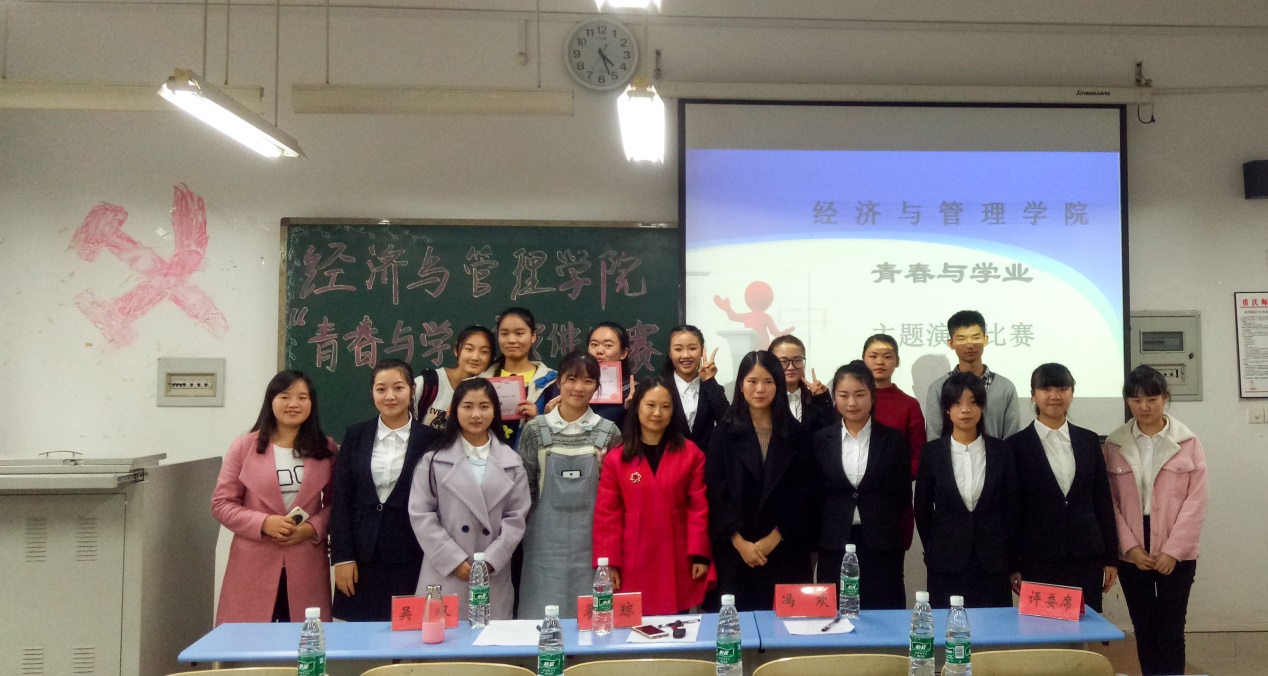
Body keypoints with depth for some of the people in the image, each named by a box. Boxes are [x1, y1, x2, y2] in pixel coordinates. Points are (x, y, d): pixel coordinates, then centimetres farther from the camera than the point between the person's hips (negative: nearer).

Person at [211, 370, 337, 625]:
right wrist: (263, 523, -12)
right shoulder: (244, 447, 2)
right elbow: (222, 504, 2)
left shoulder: (326, 449, 7)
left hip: (306, 567, 1)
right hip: (254, 568, -1)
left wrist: (312, 528, -9)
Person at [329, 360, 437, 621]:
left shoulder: (429, 438, 0)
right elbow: (341, 498, 3)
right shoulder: (355, 435, 6)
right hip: (362, 557, 2)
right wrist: (342, 557, -3)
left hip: (411, 558, -2)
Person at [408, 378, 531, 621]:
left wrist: (490, 561, -6)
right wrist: (455, 561, -7)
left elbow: (516, 517, 5)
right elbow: (421, 514, -2)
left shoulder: (510, 461, 7)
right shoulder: (435, 458, 2)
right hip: (445, 575, -1)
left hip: (494, 578, 1)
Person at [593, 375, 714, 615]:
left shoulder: (691, 454, 3)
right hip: (634, 568, 0)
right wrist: (608, 563, -2)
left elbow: (699, 508, 2)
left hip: (678, 566, 1)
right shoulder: (616, 459, 1)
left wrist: (700, 554, -3)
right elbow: (607, 515, 2)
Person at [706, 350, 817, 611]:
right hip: (736, 549, -1)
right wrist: (740, 542, -11)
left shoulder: (795, 433, 7)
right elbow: (716, 491, -3)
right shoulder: (724, 433, 2)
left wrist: (775, 537, -8)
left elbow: (804, 491, 1)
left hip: (786, 549, 1)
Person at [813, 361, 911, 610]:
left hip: (881, 546, -1)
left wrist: (882, 527, 2)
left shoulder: (893, 439, 3)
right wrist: (825, 531, 2)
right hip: (834, 545, 1)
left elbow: (903, 494, 4)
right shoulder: (821, 440, 4)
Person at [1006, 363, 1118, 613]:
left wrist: (1111, 558, 9)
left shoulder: (1089, 441, 10)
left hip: (1087, 557, 3)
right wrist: (1013, 566, -3)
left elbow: (1103, 501, 11)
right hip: (1038, 561, -3)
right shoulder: (1017, 445, 0)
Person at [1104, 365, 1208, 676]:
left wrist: (1173, 550, -10)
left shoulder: (1188, 442, 0)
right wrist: (1130, 546, -8)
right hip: (1132, 553, 2)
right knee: (1143, 628, 8)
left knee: (1170, 629, 0)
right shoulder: (1114, 444, 3)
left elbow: (1196, 501, -4)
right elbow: (1110, 501, 1)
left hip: (1177, 552, -1)